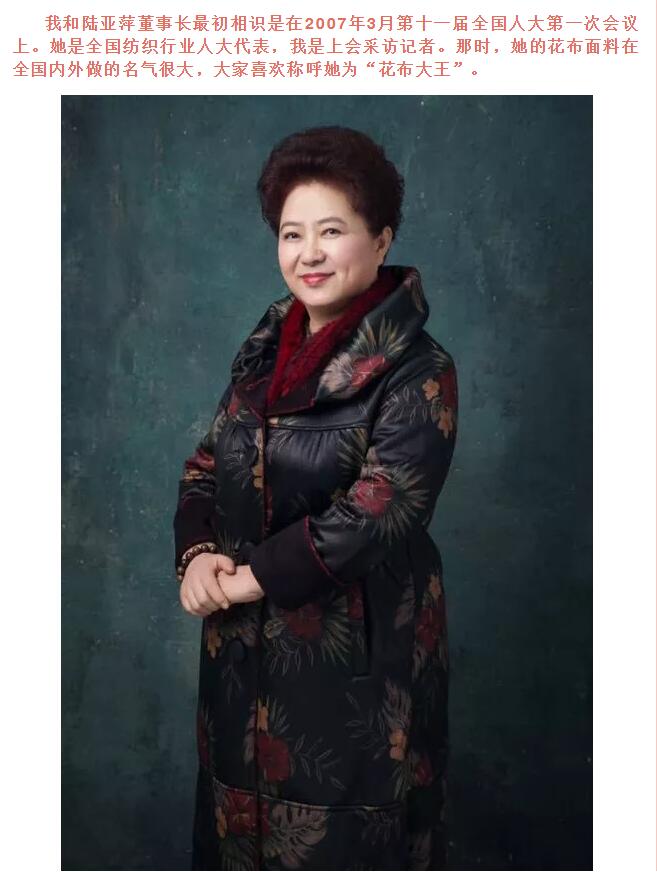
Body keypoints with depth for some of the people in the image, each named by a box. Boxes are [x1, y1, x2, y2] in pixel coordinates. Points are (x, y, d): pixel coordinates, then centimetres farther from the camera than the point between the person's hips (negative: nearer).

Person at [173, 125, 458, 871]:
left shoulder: (417, 373, -15)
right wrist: (197, 552, -11)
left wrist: (254, 577, -17)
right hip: (244, 646, 6)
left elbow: (375, 512, -22)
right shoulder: (264, 349, 5)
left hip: (355, 655, -6)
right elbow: (205, 465, 7)